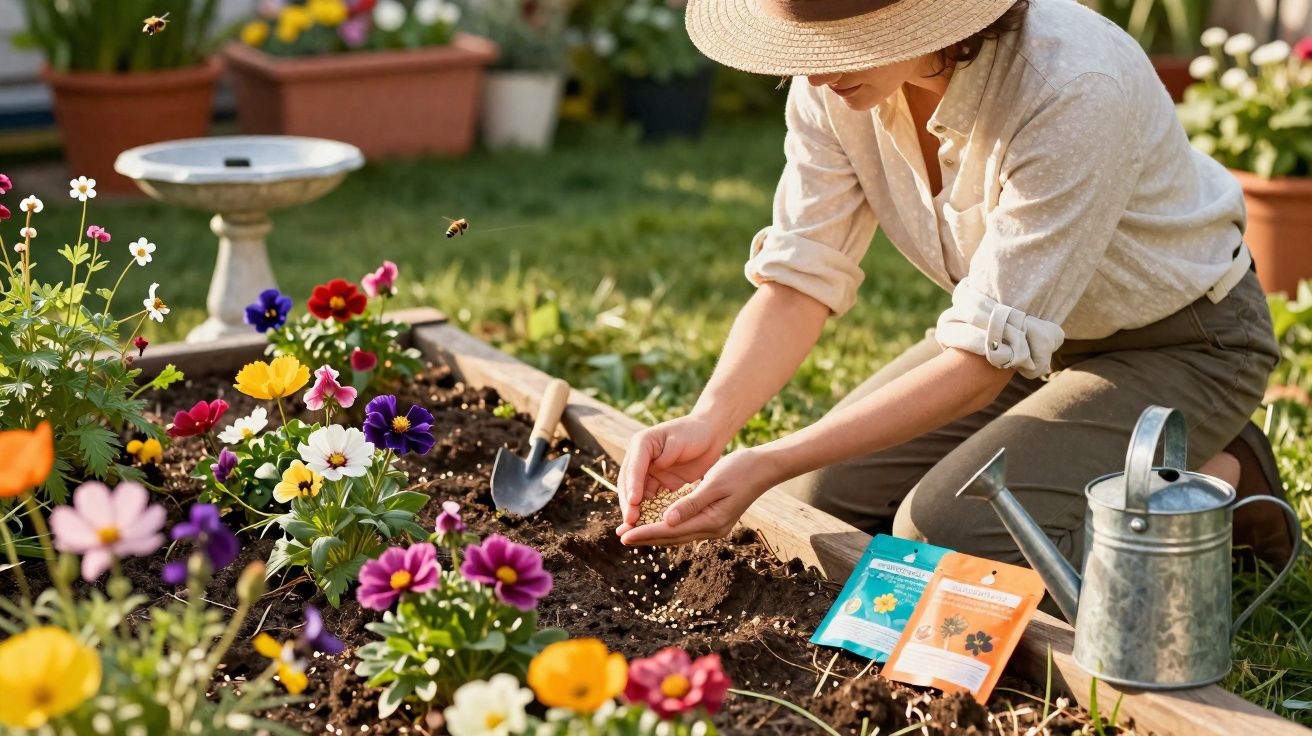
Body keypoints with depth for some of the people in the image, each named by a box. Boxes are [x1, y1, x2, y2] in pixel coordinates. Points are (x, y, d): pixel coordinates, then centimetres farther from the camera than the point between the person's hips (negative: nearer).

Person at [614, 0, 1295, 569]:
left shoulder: (1073, 88, -36)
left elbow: (985, 360, -34)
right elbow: (798, 280, -14)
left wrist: (766, 466, -39)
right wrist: (708, 422, -33)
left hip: (1177, 342, -7)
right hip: (1028, 336, 7)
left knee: (945, 533, -23)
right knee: (817, 502, 0)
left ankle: (1215, 483, -1)